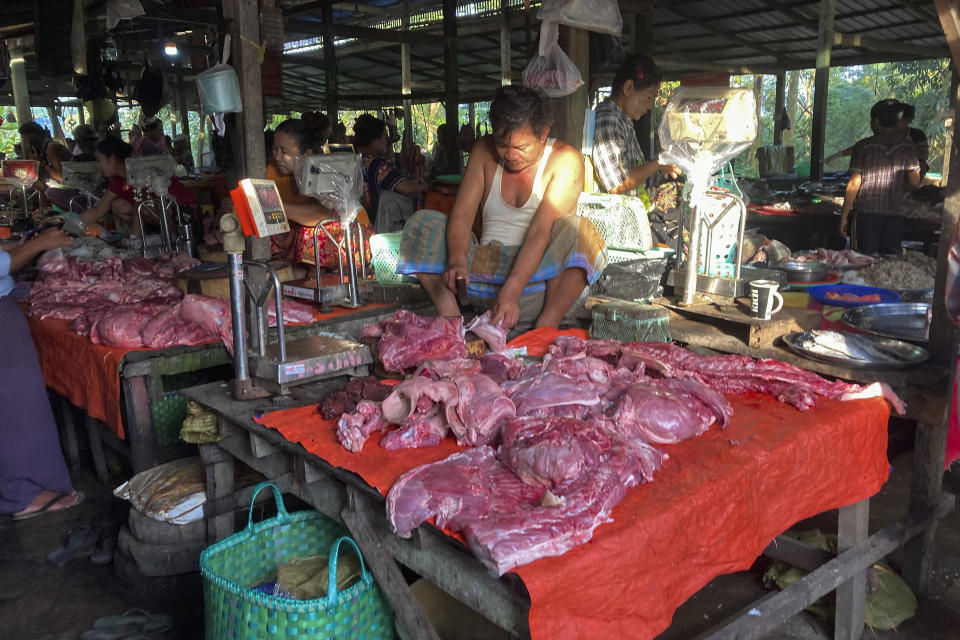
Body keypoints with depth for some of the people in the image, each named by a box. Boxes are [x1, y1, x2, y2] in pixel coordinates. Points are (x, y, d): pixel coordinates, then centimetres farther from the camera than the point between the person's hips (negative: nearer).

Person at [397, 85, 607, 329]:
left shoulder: (564, 159, -7)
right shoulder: (484, 151, 6)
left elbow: (542, 231, -19)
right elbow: (461, 215, -4)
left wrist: (512, 290, -30)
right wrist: (457, 261, -24)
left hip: (538, 273, -4)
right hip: (487, 268, 4)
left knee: (576, 230, -30)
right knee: (423, 221, -8)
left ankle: (546, 326, -29)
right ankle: (449, 318, -23)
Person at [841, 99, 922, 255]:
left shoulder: (863, 147, -4)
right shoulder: (908, 147, 3)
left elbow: (854, 184, -6)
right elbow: (915, 182, 1)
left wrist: (844, 215, -1)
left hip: (865, 213, -3)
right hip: (895, 214, 3)